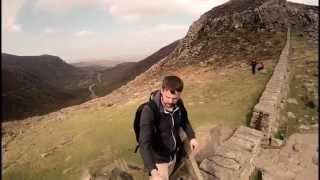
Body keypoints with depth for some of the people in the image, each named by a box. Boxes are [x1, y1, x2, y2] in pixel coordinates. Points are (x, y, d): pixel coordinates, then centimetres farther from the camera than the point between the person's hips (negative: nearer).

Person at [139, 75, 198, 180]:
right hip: (158, 159, -6)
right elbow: (144, 143, -37)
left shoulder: (178, 104, -15)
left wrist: (191, 137, -7)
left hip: (173, 155, 6)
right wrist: (152, 170, -49)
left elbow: (184, 120, 7)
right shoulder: (149, 110, -32)